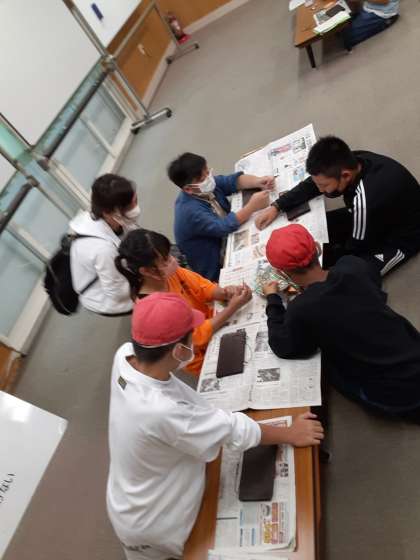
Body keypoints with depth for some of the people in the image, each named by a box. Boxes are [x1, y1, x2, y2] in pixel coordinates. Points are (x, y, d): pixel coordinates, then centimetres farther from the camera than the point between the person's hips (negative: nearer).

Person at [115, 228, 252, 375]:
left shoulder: (169, 272, -18)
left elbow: (201, 287, -6)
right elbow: (198, 337, -30)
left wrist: (226, 293, -26)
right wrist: (232, 308, -33)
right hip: (202, 356, -5)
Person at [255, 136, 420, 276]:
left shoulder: (367, 201, -42)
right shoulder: (352, 162, -20)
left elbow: (354, 250, -25)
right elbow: (310, 185, -2)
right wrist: (277, 206, -9)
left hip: (399, 238, -7)